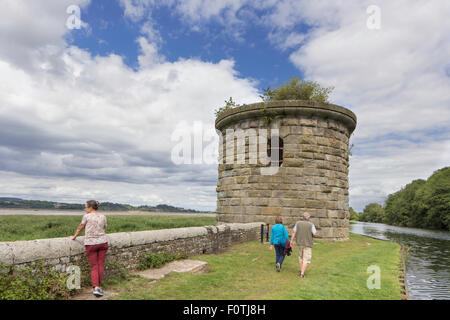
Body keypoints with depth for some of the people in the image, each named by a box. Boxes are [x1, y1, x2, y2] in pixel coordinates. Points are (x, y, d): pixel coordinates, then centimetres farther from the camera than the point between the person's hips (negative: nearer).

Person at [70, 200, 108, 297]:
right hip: (102, 242, 3)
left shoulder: (87, 216, -7)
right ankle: (99, 286, 13)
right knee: (100, 265, 10)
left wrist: (74, 236, 22)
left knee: (94, 267, 5)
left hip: (90, 244, -2)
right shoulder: (103, 217, 4)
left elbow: (80, 228, 6)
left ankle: (95, 287, -8)